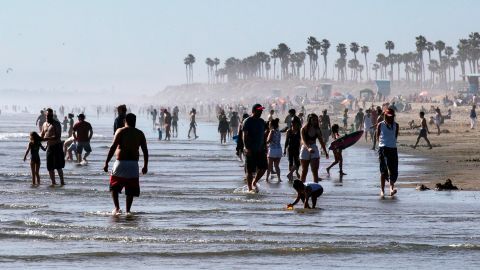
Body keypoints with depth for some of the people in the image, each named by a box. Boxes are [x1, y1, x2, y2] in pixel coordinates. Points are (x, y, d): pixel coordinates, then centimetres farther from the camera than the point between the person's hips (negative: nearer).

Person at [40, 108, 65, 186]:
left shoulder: (56, 124, -7)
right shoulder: (44, 125, 14)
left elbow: (58, 136, -17)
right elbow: (42, 136, 21)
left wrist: (47, 138, -25)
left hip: (57, 146, -6)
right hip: (49, 147, 6)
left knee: (58, 166, -10)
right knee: (50, 167, 4)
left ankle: (62, 181, -6)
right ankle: (53, 182, 10)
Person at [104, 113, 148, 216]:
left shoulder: (120, 131, -2)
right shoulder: (140, 134, 7)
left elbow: (113, 147, -9)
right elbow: (145, 151, 7)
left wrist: (106, 163, -7)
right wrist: (145, 166, 16)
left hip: (120, 163, -2)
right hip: (133, 165, 2)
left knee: (114, 187, 10)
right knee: (131, 190, 11)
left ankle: (117, 208, -4)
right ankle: (128, 210, 8)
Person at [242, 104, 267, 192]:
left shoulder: (262, 122, 12)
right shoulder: (247, 121, -9)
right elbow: (245, 136, -14)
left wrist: (264, 148, 15)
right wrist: (246, 148, -24)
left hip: (260, 149, 6)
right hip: (250, 150, -6)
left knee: (263, 168, 2)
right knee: (250, 171, -1)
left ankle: (254, 182, 23)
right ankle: (250, 188, 8)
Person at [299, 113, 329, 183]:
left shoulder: (317, 130, 2)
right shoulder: (304, 129, -9)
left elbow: (321, 141, 11)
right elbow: (303, 140, -22)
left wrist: (325, 152, 14)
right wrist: (308, 148, -40)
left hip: (314, 149, 2)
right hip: (305, 150, -2)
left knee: (315, 171, -6)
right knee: (304, 171, 6)